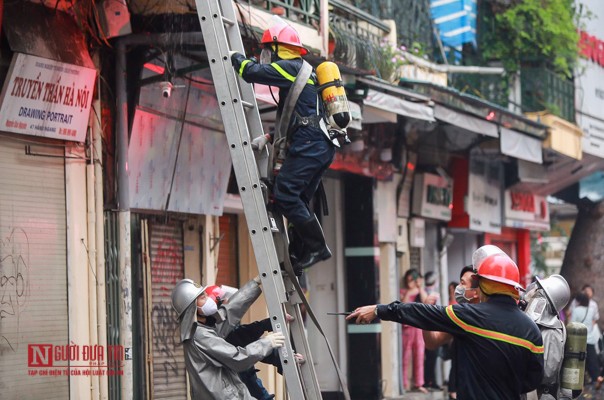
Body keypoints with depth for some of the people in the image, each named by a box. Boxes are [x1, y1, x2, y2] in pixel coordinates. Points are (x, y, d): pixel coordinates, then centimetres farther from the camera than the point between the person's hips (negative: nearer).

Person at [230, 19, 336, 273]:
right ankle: (301, 255, 8)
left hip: (309, 145, -10)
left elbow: (252, 72, -13)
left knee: (284, 194, -14)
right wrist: (269, 137, 21)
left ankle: (316, 247, -13)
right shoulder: (299, 73, 28)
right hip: (321, 146, 10)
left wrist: (237, 58, 8)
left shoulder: (291, 68, -3)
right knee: (298, 200, 9)